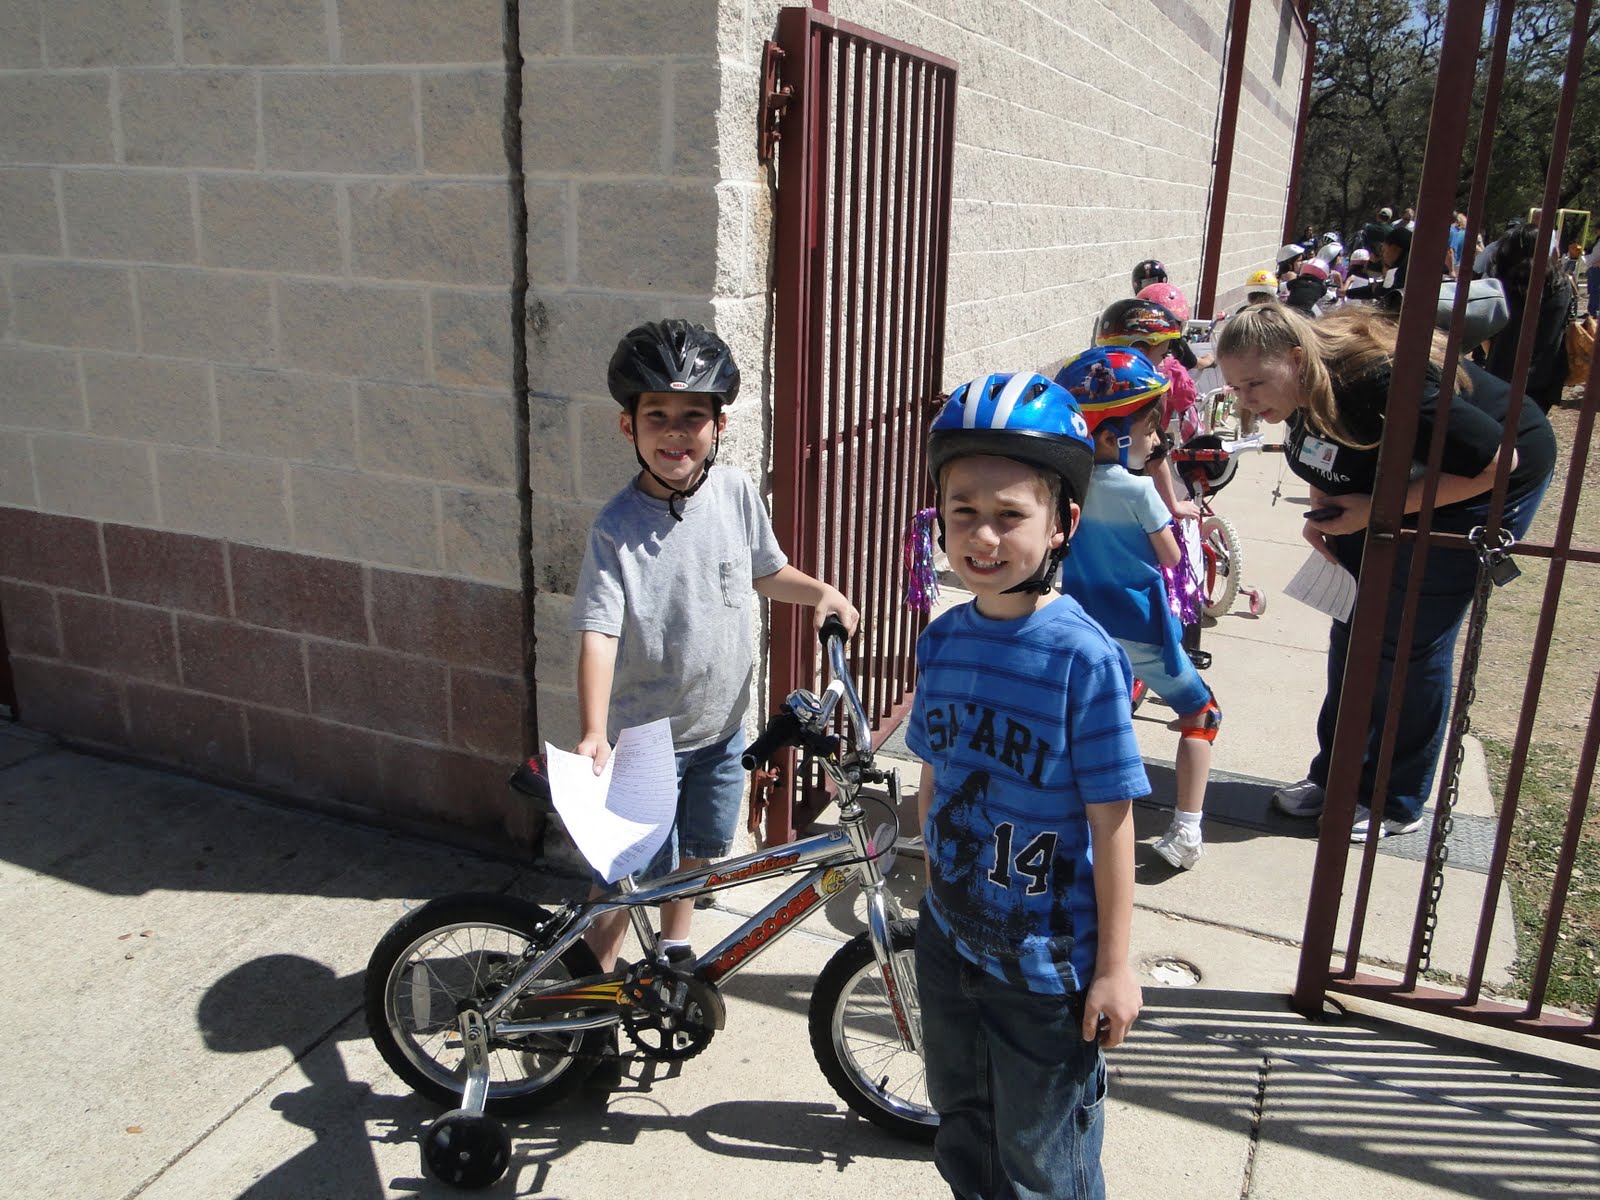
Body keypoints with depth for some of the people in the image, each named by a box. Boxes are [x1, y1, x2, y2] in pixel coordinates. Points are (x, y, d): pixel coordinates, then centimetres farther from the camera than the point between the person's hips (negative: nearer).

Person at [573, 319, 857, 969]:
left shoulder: (737, 494, -7)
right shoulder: (616, 525, -20)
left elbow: (766, 572, 10)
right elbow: (598, 633, -24)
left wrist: (820, 591, -8)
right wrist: (593, 734, -36)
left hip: (721, 725, 5)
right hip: (643, 732, -5)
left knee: (695, 850, 23)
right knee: (632, 869, 4)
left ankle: (674, 953, 47)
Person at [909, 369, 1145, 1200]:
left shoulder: (1085, 658, -23)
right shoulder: (942, 640, -6)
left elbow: (1111, 822, -18)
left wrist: (1114, 966, -13)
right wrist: (934, 888, 13)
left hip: (1048, 960, -5)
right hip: (951, 938, 6)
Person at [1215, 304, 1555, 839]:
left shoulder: (1382, 384, -38)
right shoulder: (1304, 388, -13)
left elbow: (1495, 462, -31)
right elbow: (1327, 458, 9)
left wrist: (1375, 511, -29)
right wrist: (1323, 514, -10)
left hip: (1479, 492, -8)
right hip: (1390, 497, 8)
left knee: (1410, 643, -5)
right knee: (1353, 629, 7)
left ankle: (1397, 802, 11)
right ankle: (1335, 777, 21)